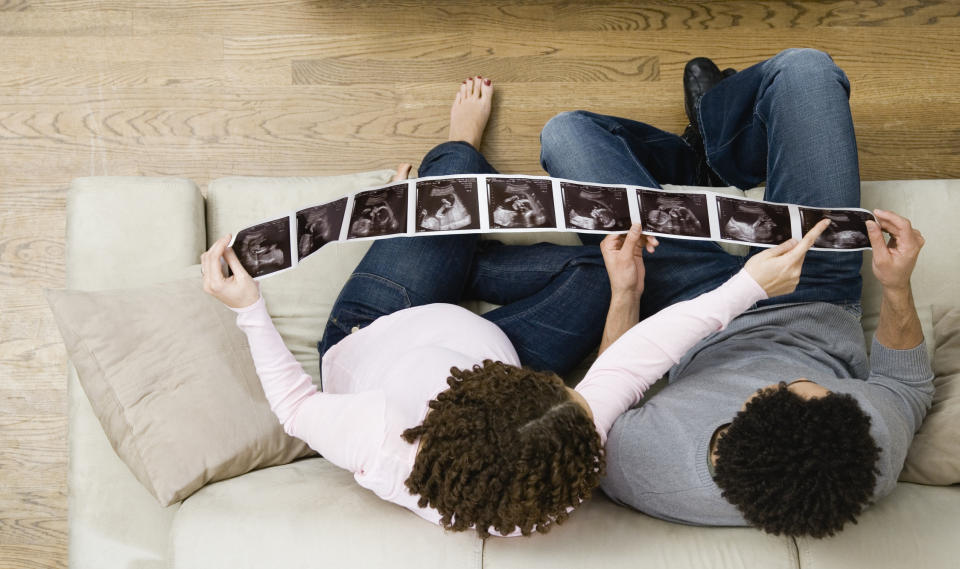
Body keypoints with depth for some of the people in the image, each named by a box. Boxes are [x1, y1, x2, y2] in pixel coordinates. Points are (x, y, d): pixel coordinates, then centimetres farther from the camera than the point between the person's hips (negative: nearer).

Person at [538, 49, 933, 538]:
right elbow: (906, 383, -12)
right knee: (803, 69, 0)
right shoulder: (876, 446, -38)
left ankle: (690, 165, 34)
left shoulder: (637, 465, -42)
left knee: (568, 131, 1)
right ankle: (720, 156, 37)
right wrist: (897, 289, -26)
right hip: (818, 304, 1)